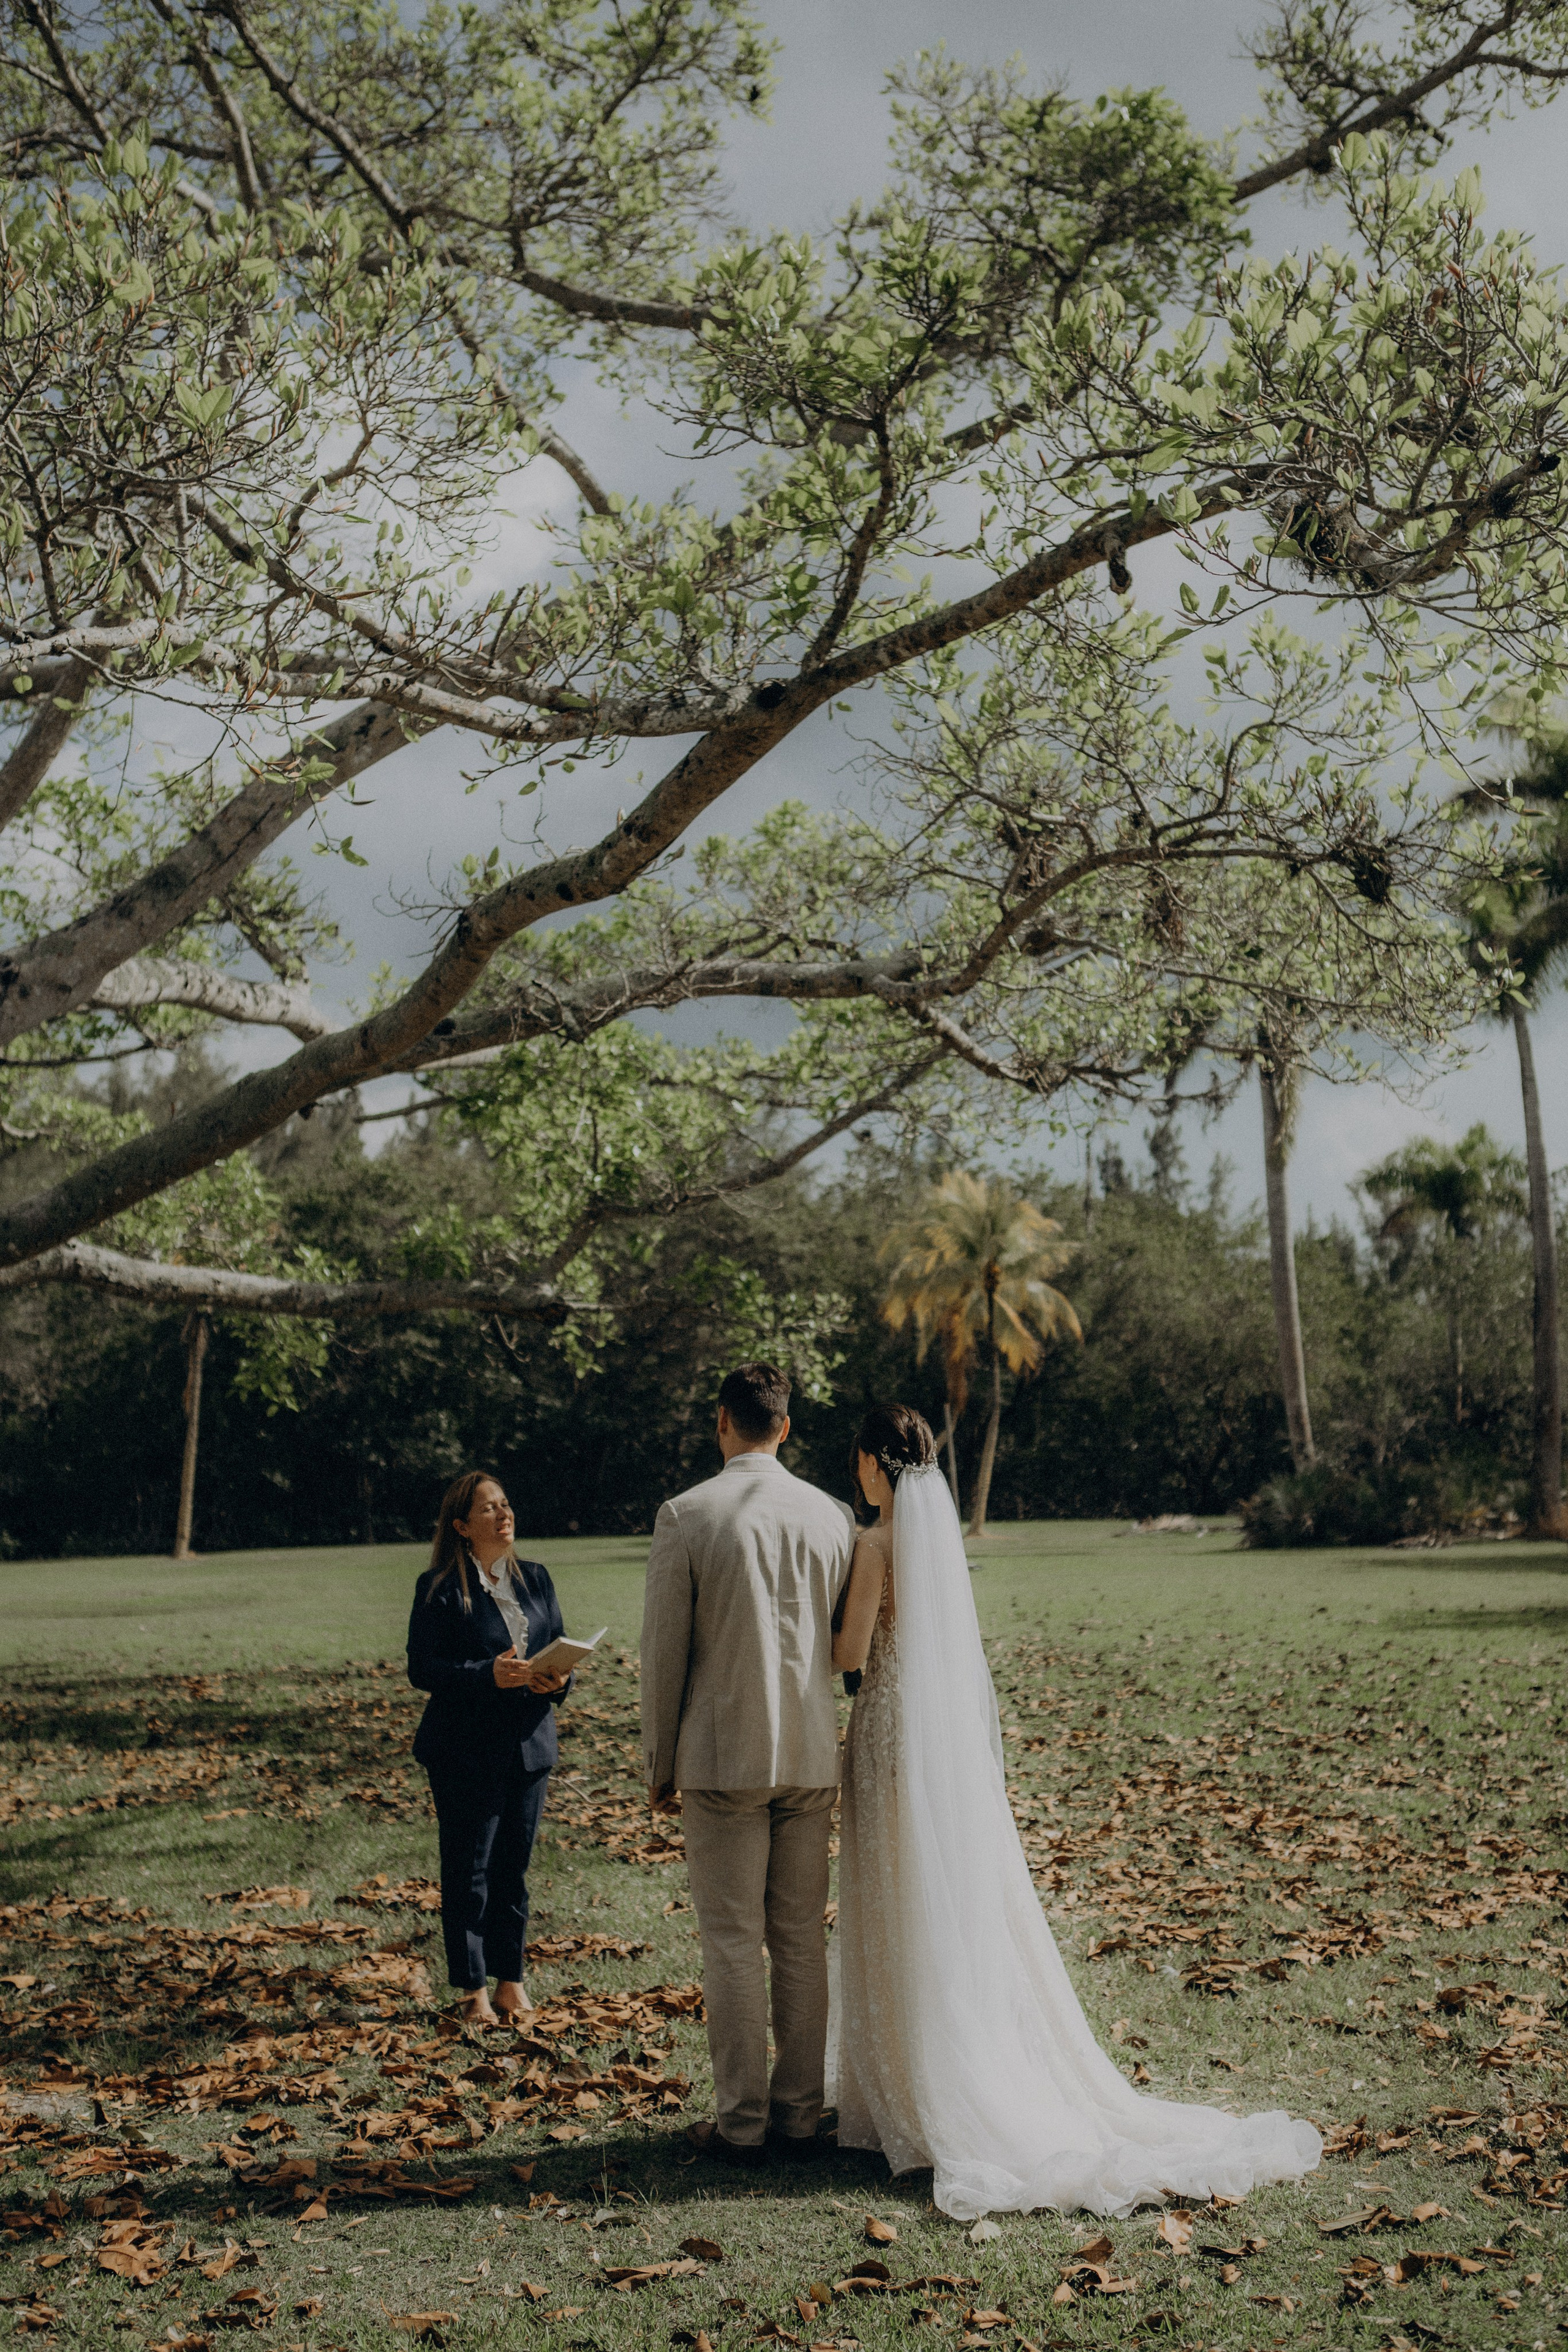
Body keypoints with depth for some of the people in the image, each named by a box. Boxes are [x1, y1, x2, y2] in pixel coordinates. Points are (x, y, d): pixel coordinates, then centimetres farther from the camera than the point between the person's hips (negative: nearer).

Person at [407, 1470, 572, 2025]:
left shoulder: (535, 1578, 9)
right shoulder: (440, 1588, -7)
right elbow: (421, 1668, -12)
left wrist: (558, 1679, -11)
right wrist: (489, 1675, -24)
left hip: (529, 1744, 5)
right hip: (466, 1750, -5)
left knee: (514, 1867, 11)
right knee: (467, 1870, 3)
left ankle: (511, 1980, 23)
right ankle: (474, 1989, 14)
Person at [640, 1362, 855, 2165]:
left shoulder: (685, 1515, -8)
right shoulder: (832, 1515, 2)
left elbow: (663, 1649, -5)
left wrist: (659, 1765, 5)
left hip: (722, 1759, -3)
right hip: (812, 1757, 3)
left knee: (733, 1945, 4)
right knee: (802, 1941, 11)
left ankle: (743, 2123, 10)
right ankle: (800, 2115, 18)